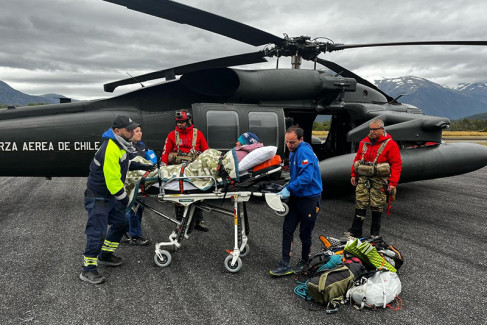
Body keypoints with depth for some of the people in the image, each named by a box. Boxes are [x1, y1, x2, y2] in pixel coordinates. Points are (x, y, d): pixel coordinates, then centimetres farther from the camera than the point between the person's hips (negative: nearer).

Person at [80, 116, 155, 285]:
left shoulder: (118, 145, 5)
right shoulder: (110, 150, -28)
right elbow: (112, 179, -28)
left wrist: (140, 166, 18)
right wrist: (123, 197, -16)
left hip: (110, 195, 10)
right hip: (98, 197, -10)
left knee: (120, 223, 17)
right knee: (97, 231, -8)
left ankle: (105, 255, 33)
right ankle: (88, 269, 4)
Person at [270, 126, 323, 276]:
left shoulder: (304, 152, -20)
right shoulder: (293, 152, 11)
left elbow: (307, 176, -31)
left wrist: (289, 188, -30)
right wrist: (289, 184, 13)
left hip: (310, 198, -9)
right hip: (296, 197, 9)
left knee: (305, 233, 5)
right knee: (287, 229, 2)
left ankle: (304, 262, 26)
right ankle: (285, 265, 7)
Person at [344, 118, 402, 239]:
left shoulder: (390, 144, -5)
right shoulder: (364, 142, 10)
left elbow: (396, 164, -8)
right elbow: (358, 158, 18)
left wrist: (393, 183, -13)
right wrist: (354, 174, 13)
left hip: (379, 180, -4)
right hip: (363, 178, 4)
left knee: (377, 206, 3)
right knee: (360, 204, 1)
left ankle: (375, 233, 17)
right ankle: (355, 231, 6)